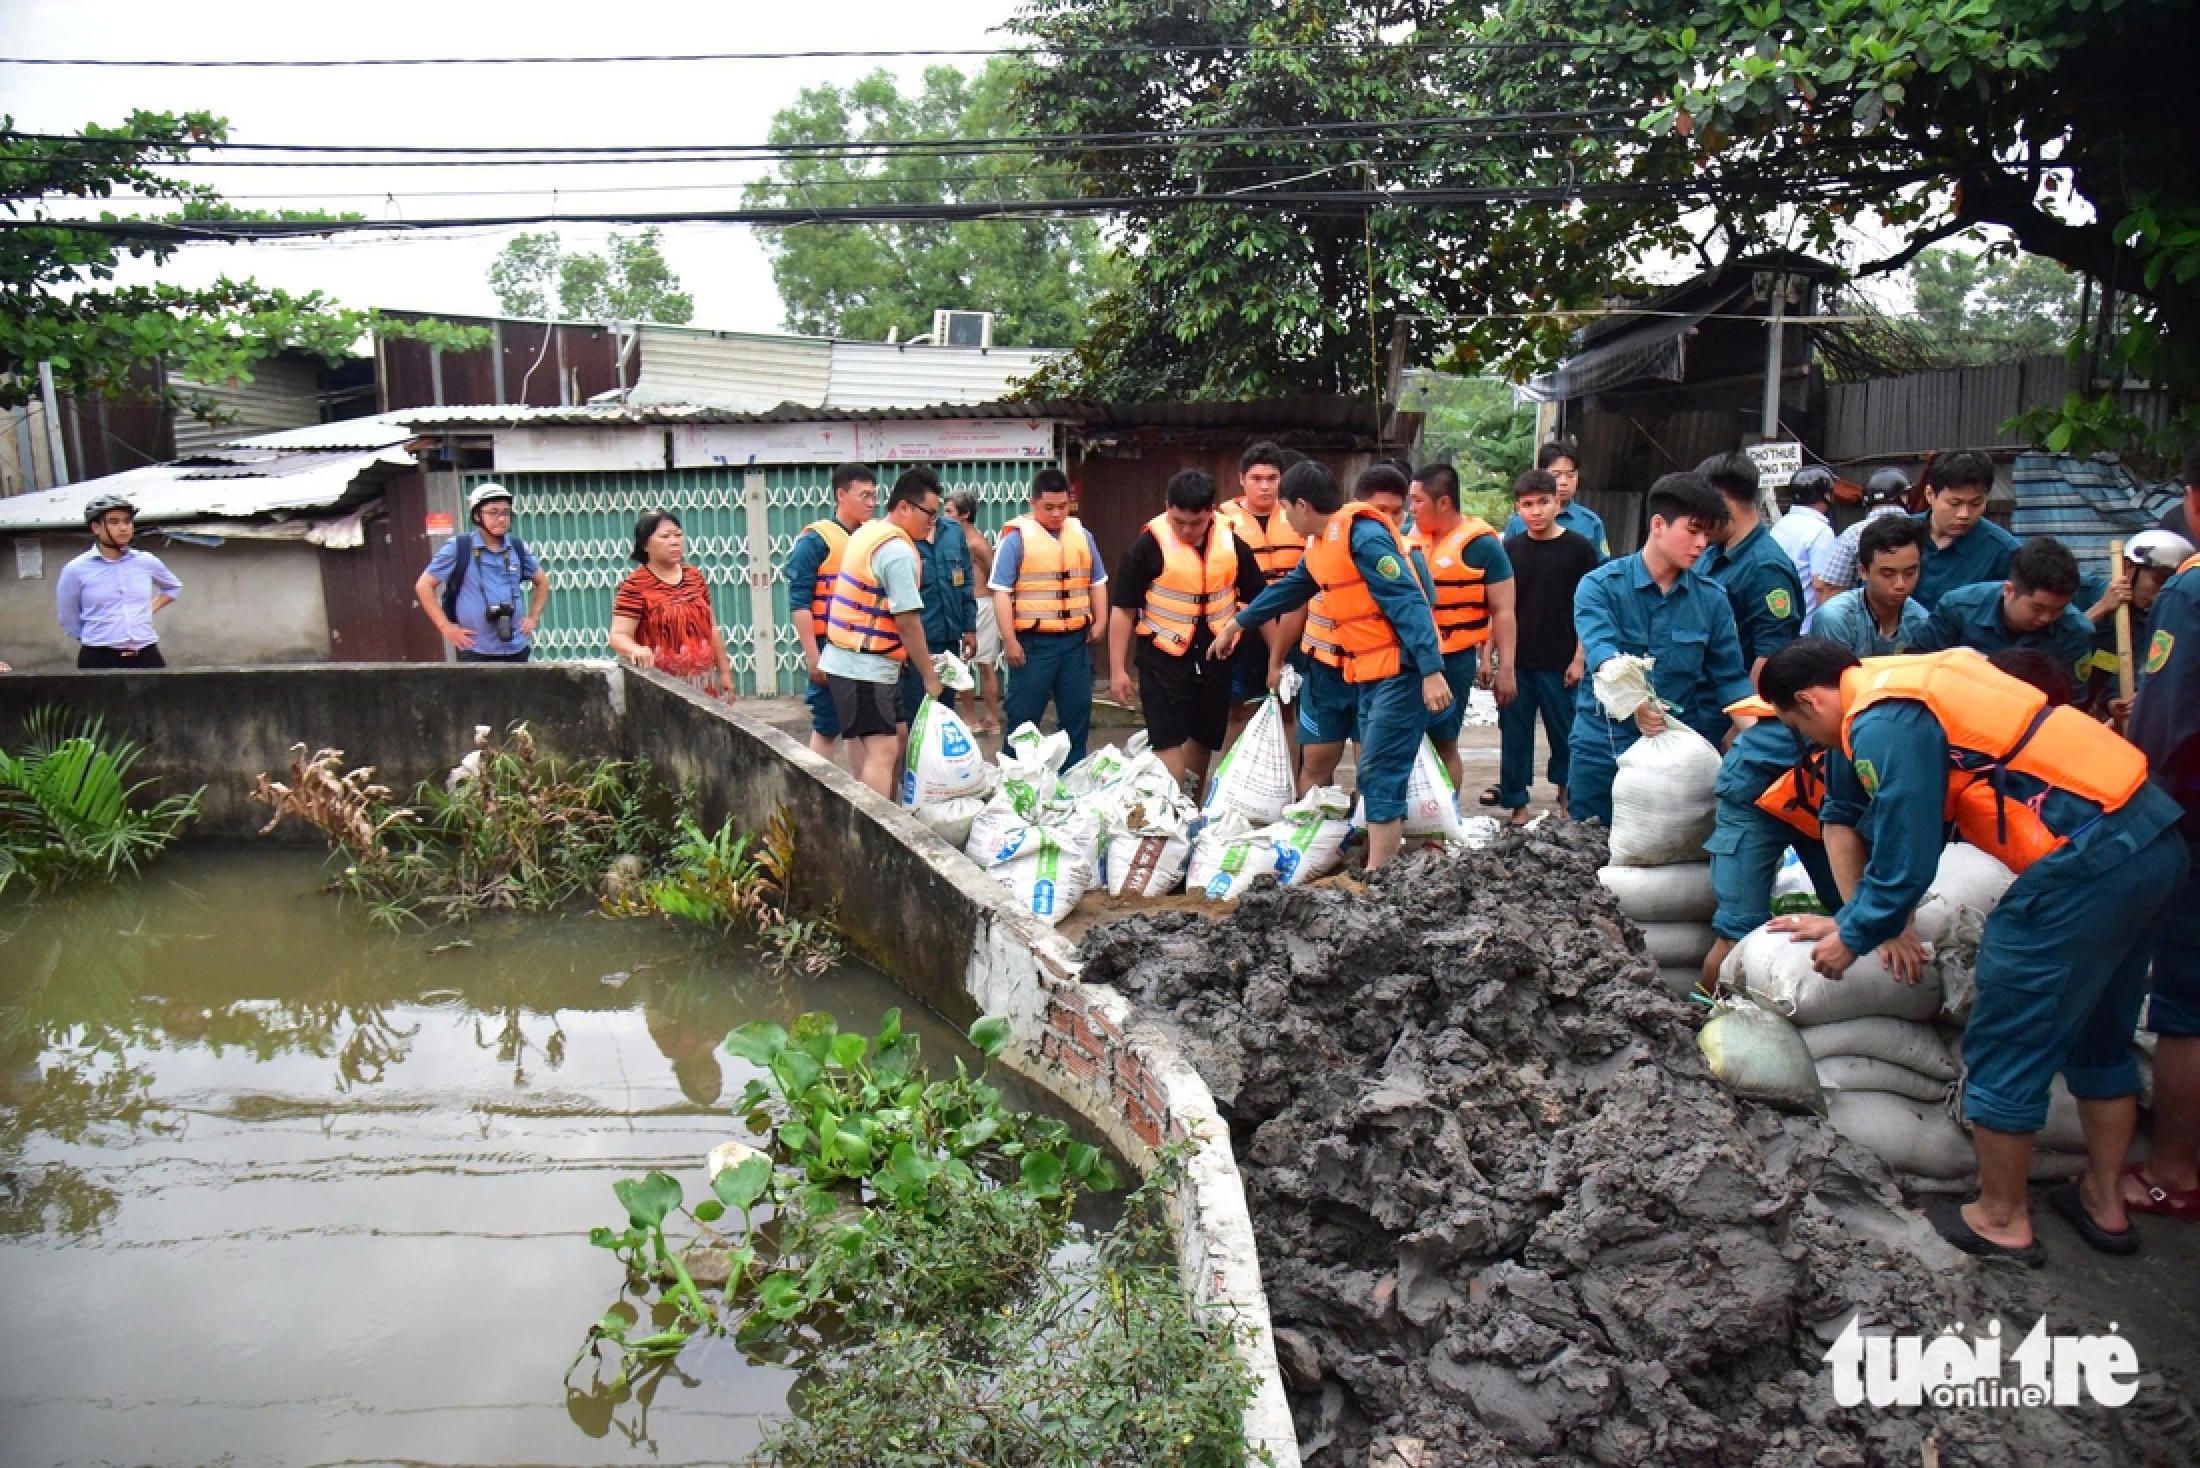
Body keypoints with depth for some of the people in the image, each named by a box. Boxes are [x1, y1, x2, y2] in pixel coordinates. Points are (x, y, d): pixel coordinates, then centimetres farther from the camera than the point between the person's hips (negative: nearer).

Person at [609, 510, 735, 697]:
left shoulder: (695, 577, 12)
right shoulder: (635, 585, -6)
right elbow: (618, 636, -12)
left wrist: (725, 671, 17)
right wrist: (636, 650, -34)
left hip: (703, 682, 5)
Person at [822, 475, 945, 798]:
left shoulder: (868, 532, 13)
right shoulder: (899, 551, -17)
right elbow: (908, 621, -18)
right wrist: (929, 676, -9)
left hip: (848, 660, 10)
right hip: (865, 666, -10)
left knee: (896, 737, 15)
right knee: (882, 751, -11)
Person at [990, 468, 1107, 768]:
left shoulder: (1082, 536, 9)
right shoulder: (1016, 538, -7)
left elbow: (1097, 582, 17)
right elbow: (1001, 592, -10)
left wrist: (1099, 622, 7)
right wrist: (1010, 640, -14)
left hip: (1075, 640, 5)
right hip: (1033, 642, -5)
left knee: (1077, 712, 12)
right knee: (1024, 715, 1)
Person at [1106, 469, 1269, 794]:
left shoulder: (1232, 544, 0)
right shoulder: (1148, 545, -10)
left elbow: (1258, 601, 8)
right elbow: (1123, 609, -7)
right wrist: (1117, 670, -10)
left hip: (1215, 658, 4)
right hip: (1164, 658, -4)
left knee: (1204, 739, 15)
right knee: (1168, 743, -8)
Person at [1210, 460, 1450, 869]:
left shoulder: (1363, 535, -18)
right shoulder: (1321, 544, 12)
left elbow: (1408, 602, -23)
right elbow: (1288, 590, 29)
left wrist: (1432, 670, -28)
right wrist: (1236, 624, 37)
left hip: (1400, 670, -9)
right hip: (1368, 672, 9)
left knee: (1379, 775, -9)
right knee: (1381, 774, 10)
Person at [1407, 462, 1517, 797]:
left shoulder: (1482, 545, -9)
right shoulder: (1411, 538, 5)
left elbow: (1503, 612, -8)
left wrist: (1506, 669, -12)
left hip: (1453, 660, -5)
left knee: (1443, 743, 4)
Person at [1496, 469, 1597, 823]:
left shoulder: (1579, 548, -3)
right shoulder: (1510, 550, 5)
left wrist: (1579, 658, -7)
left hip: (1560, 661, -2)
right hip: (1516, 660, 2)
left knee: (1564, 728, 9)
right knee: (1515, 731, 4)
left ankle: (1564, 786, 31)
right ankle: (1516, 801, 13)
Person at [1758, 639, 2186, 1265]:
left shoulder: (1884, 723, -14)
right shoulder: (1901, 683, 16)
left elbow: (1905, 862, -14)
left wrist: (1852, 939, 3)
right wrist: (1847, 922, 29)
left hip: (2091, 859, -10)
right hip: (2152, 838, 10)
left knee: (2005, 1046, 4)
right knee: (2098, 1035, 23)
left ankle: (2000, 1220, 18)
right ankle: (2104, 1202, 36)